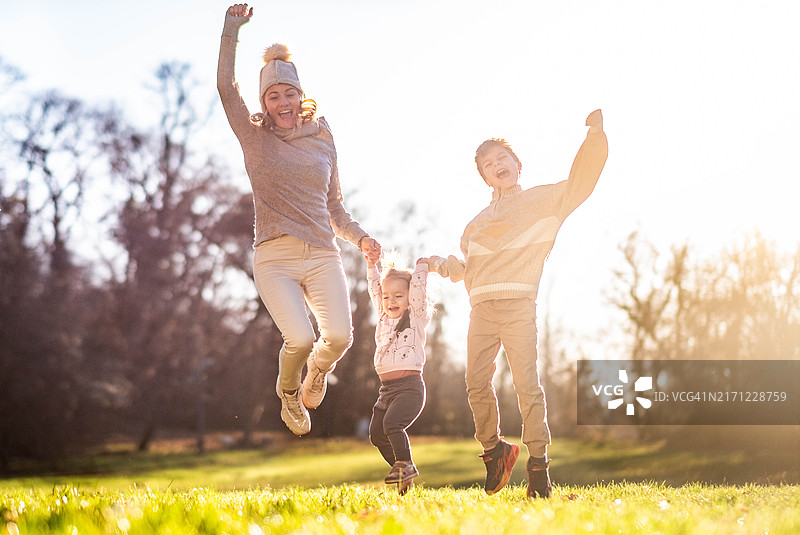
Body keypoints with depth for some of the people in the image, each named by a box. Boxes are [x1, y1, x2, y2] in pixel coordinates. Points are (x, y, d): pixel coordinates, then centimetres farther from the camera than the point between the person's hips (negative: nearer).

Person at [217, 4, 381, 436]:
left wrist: (361, 238, 7)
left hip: (323, 255, 3)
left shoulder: (323, 143, 15)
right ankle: (288, 391, 14)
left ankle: (317, 371, 20)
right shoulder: (256, 139, 6)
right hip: (275, 258, -2)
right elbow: (226, 86, -6)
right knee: (300, 339, -23)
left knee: (339, 336, -19)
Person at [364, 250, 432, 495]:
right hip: (386, 388, 7)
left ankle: (406, 464, -8)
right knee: (376, 433, 3)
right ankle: (402, 470, 16)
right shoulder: (384, 318, 17)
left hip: (410, 386, -7)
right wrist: (372, 266, 19)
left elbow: (418, 288, -8)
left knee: (392, 423, -24)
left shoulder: (416, 317, 1)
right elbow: (375, 291, 23)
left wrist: (422, 266, 1)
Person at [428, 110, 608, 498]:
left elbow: (580, 182, 0)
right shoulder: (476, 225, 27)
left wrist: (594, 137, -11)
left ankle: (538, 462, -6)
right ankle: (494, 449, 17)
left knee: (526, 384, -12)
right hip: (481, 310, 5)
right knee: (477, 384, -2)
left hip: (519, 306, -5)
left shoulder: (544, 200, 13)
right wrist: (442, 264, 13)